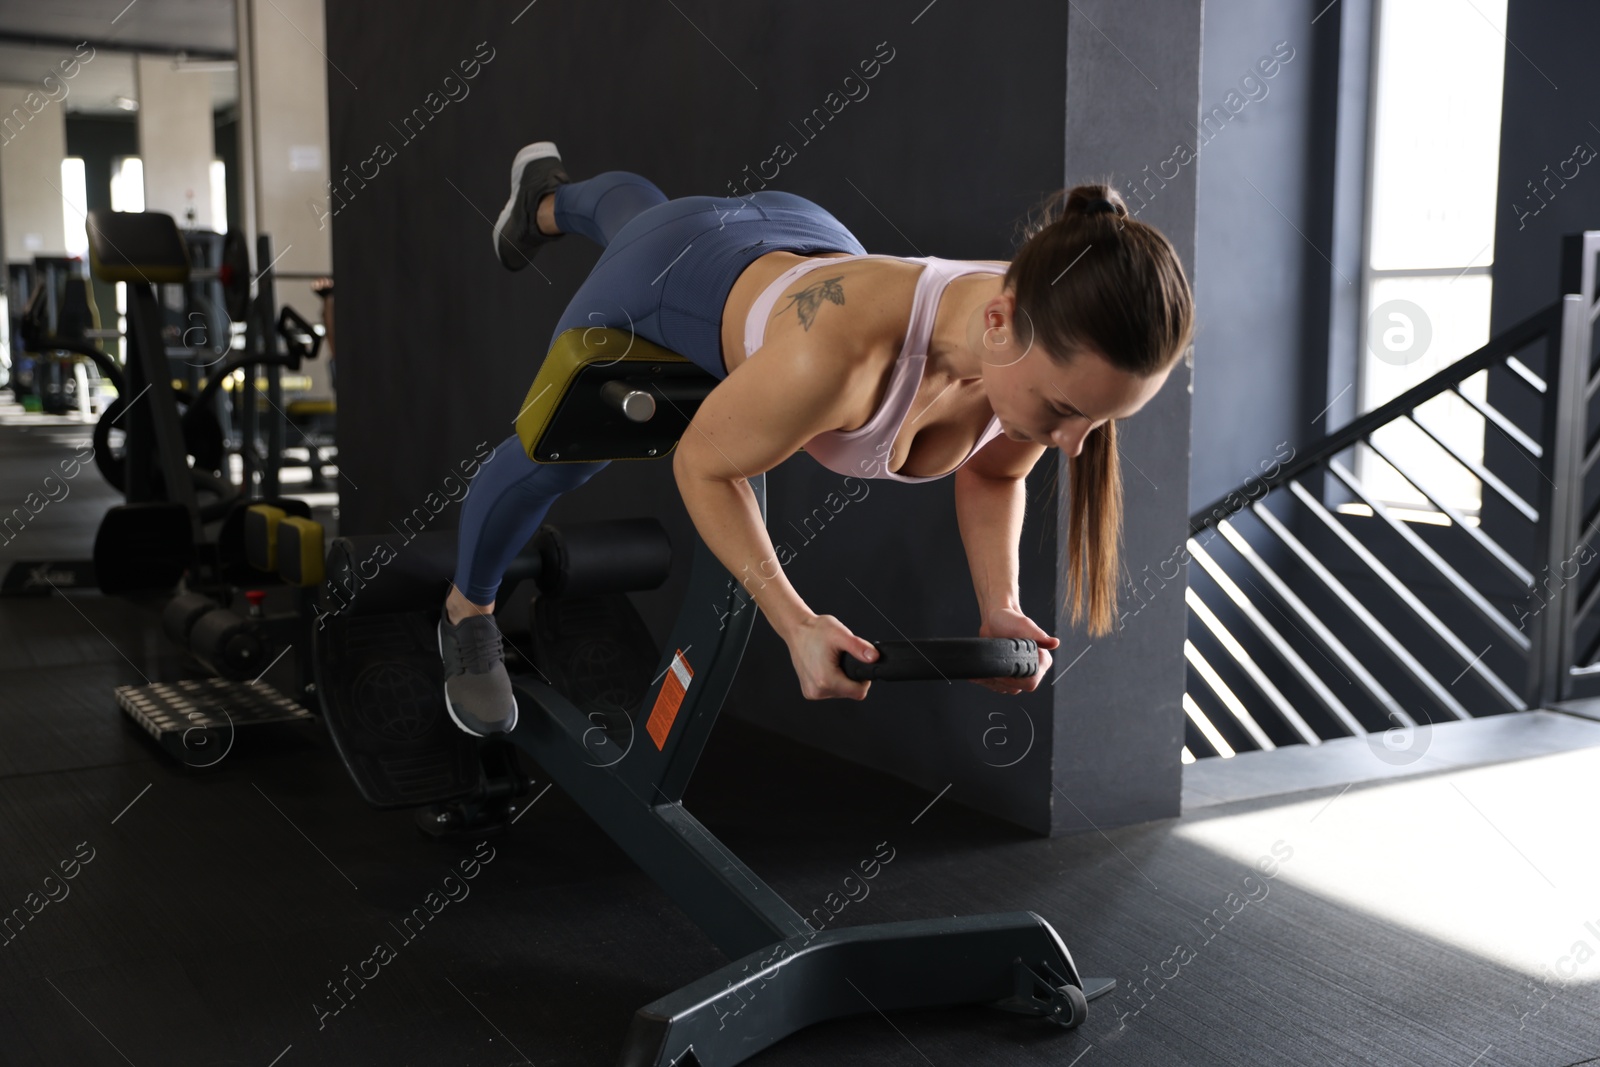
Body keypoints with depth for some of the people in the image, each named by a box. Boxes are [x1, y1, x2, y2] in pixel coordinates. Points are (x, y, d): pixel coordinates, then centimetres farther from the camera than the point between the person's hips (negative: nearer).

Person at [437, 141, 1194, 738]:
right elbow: (700, 463, -30)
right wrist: (795, 624, -38)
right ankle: (468, 608, 50)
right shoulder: (837, 351, -52)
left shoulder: (1049, 349, -35)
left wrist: (1000, 607, -24)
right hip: (675, 278, -5)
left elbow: (991, 472, -10)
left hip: (790, 245, 5)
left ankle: (550, 197, 76)